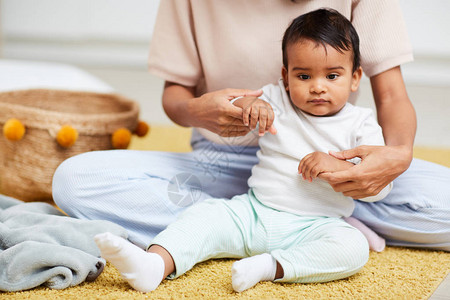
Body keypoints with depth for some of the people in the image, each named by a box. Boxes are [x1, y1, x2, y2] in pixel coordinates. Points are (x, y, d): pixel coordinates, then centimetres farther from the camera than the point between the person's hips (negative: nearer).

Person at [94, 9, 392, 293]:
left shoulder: (359, 124, 1)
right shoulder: (275, 101, 8)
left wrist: (337, 166, -22)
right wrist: (248, 103, -12)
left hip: (311, 227, -2)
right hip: (252, 212, 3)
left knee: (354, 248, -31)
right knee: (205, 214, -19)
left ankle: (270, 266, -38)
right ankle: (155, 265, -39)